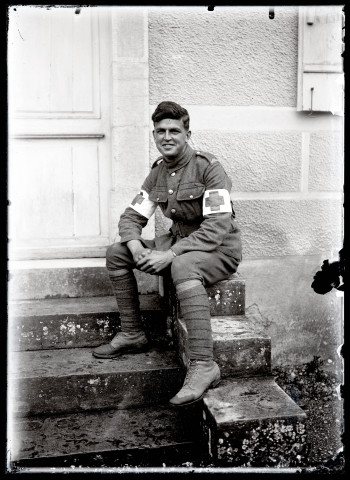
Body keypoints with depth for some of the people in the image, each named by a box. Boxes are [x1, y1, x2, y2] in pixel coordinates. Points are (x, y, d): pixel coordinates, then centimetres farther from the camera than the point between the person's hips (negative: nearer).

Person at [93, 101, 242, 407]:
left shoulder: (209, 168, -15)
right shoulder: (157, 174, 7)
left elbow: (218, 226, -24)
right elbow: (131, 216, 9)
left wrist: (171, 254, -30)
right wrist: (135, 245, -15)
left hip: (219, 250, -7)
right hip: (179, 245, 8)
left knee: (183, 265, -41)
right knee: (117, 254, 0)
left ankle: (203, 365, -39)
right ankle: (132, 334, 9)